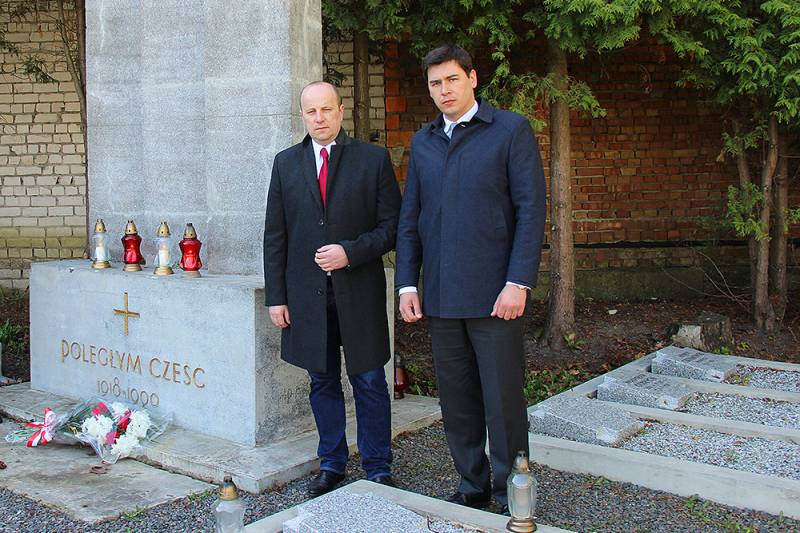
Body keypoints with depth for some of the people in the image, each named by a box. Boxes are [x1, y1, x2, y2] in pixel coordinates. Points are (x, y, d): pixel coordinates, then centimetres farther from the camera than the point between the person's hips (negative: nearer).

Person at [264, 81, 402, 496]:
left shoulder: (373, 159, 0)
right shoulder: (286, 163, 7)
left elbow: (392, 225, -1)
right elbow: (275, 236, 7)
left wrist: (351, 252, -16)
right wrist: (276, 296, 1)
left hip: (359, 292, -2)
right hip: (307, 294, 3)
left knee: (369, 382, 6)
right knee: (322, 383, 13)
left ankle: (377, 468, 19)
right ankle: (331, 463, 27)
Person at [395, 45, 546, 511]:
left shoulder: (512, 130, 0)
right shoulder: (423, 142, 14)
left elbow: (531, 210, -6)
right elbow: (410, 219, 15)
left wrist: (518, 283, -14)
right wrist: (407, 284, 6)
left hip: (494, 293, -4)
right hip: (441, 297, 5)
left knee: (503, 399, 1)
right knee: (457, 402, 10)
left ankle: (512, 496, 16)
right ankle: (473, 488, 25)